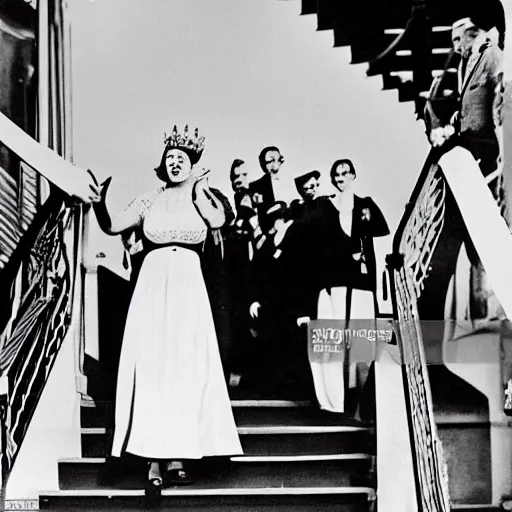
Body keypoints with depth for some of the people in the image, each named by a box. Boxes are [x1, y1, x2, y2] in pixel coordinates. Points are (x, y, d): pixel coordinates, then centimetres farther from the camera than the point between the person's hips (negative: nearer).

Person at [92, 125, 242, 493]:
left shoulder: (205, 197, 10)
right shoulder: (150, 201, 12)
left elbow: (218, 220, -12)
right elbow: (111, 227, 8)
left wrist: (196, 187, -1)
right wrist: (100, 201, -7)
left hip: (188, 286, -1)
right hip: (153, 286, 1)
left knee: (186, 367, -5)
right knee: (151, 367, -5)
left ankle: (179, 453, -1)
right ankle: (155, 455, -4)